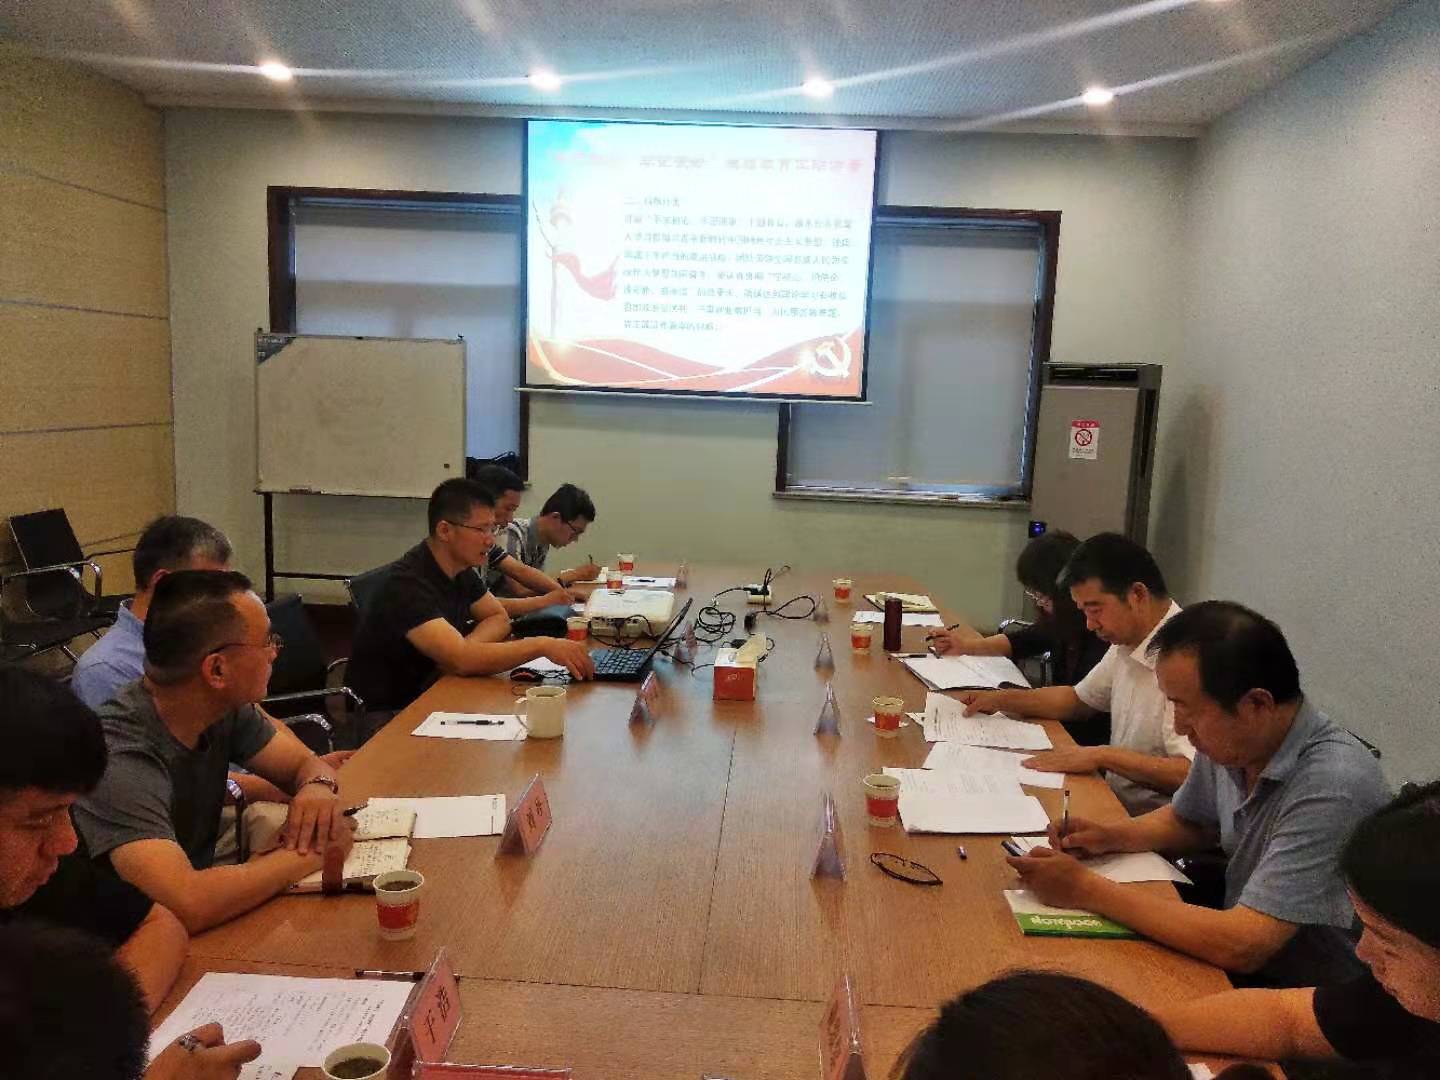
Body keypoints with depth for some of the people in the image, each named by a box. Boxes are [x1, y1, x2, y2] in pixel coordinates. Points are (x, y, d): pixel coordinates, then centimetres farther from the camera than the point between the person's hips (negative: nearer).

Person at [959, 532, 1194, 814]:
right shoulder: (1126, 643, 9)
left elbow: (1190, 773, -27)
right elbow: (1079, 699, 24)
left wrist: (1102, 756, -22)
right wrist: (1000, 700, 15)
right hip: (1116, 802, 8)